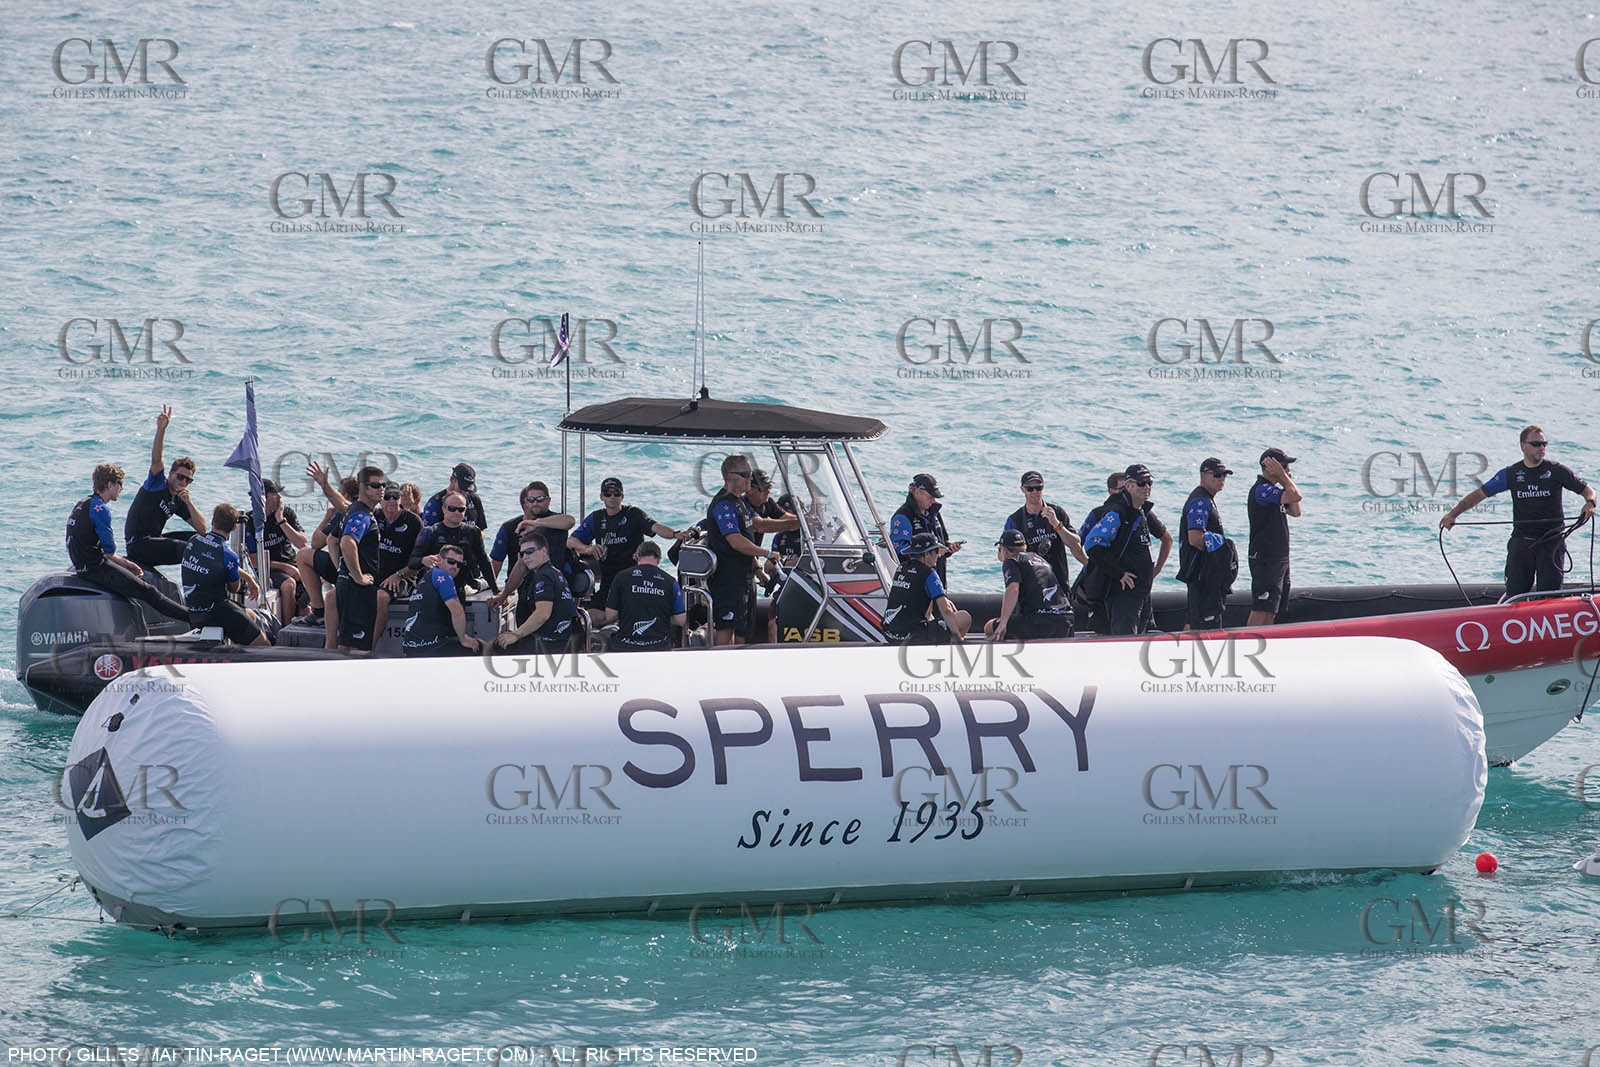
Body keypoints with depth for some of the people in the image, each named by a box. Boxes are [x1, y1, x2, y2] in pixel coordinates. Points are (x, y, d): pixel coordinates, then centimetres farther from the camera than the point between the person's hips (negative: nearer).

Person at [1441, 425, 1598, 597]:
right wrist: (1453, 513, -1)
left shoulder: (1557, 471, 3)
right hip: (1521, 541, 2)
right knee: (1514, 594, -6)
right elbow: (1479, 494, 10)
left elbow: (1587, 490, 6)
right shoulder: (1511, 474, 7)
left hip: (1551, 540, -2)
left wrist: (1590, 503, -18)